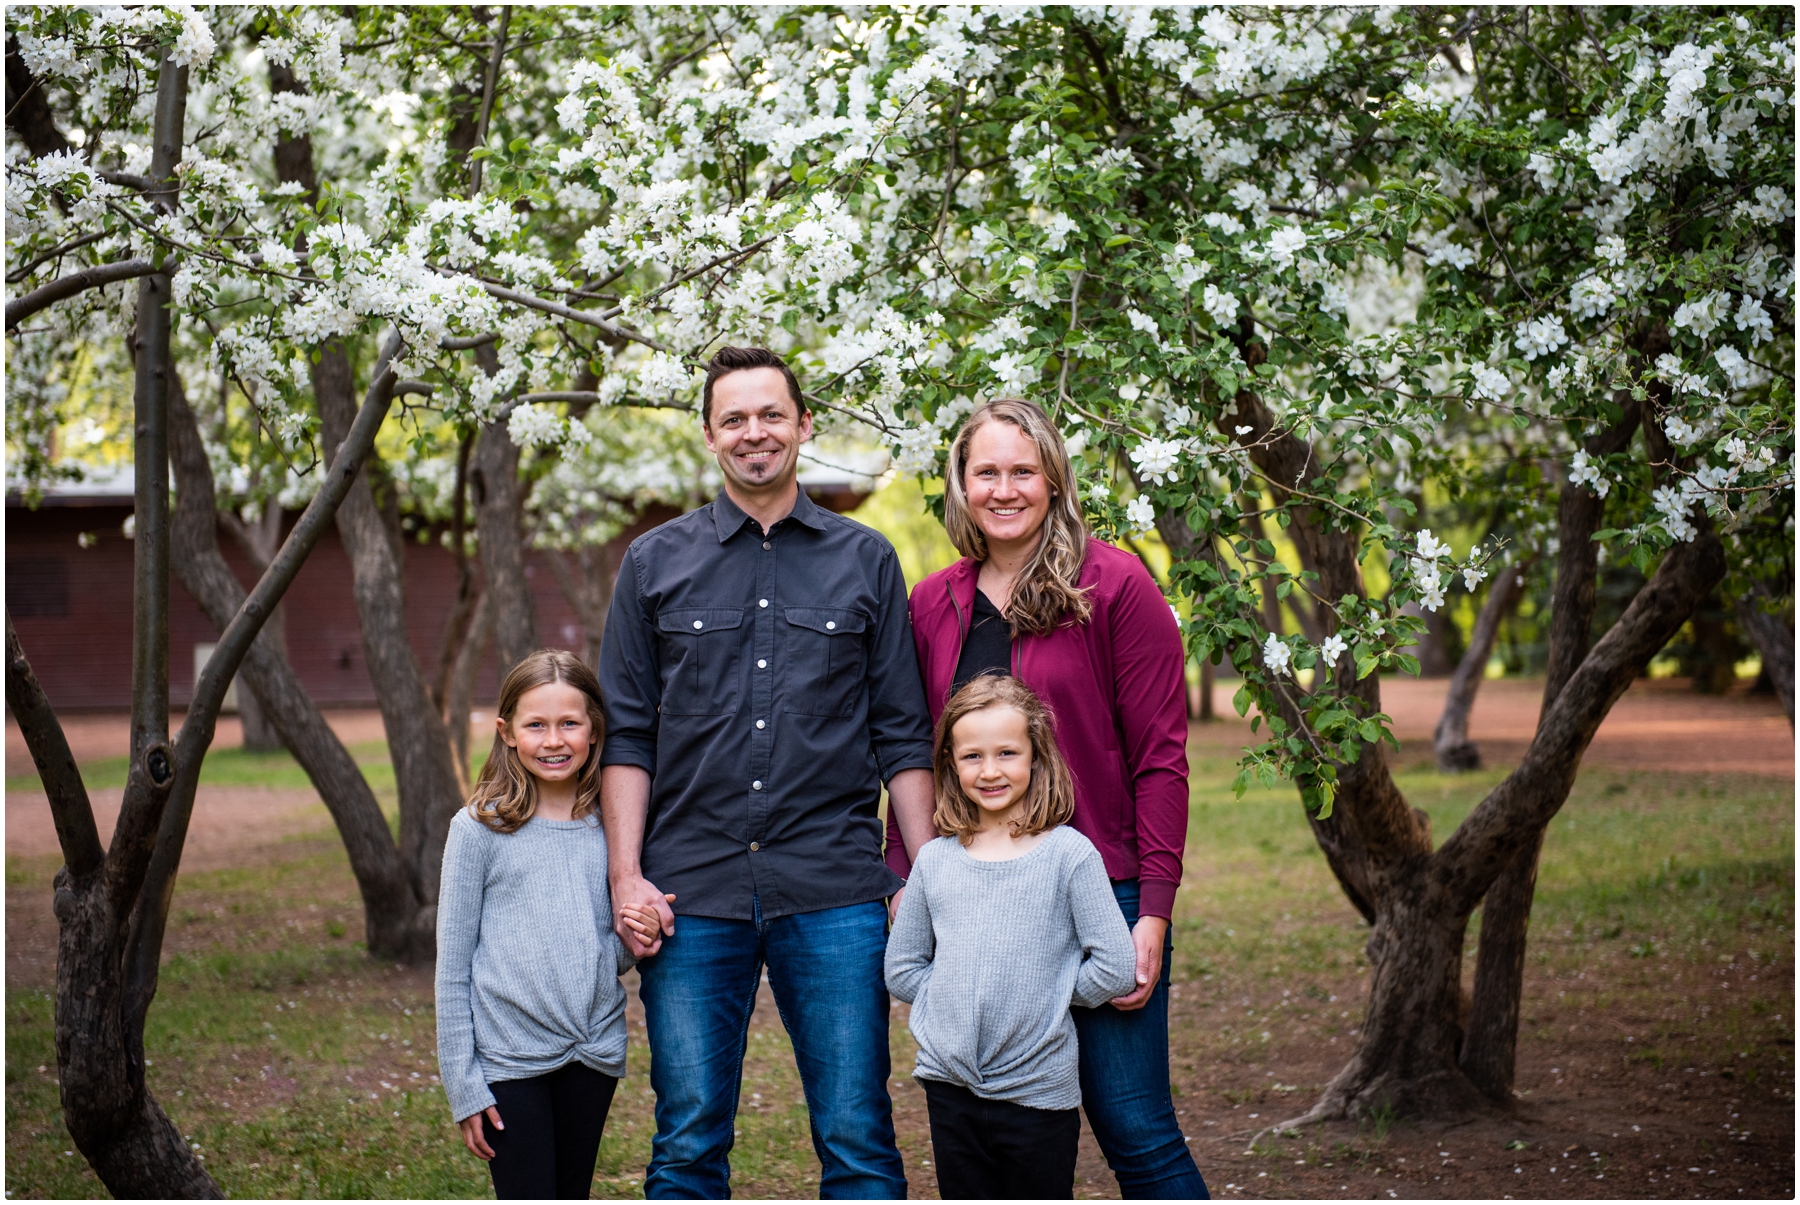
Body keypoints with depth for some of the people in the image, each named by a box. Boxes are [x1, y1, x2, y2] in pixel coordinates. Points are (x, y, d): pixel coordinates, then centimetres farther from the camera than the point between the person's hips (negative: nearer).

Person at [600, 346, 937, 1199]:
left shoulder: (866, 562, 10)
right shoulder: (655, 564, 10)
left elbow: (903, 736, 9)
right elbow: (626, 736, 8)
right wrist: (626, 875, -3)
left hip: (834, 894, 0)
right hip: (692, 894, 1)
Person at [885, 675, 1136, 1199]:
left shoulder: (1069, 854, -8)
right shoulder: (934, 860, 3)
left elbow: (1116, 968, -9)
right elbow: (901, 969, 12)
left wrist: (1044, 996, -6)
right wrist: (952, 1007, 1)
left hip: (1037, 1090, -3)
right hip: (951, 1083, 3)